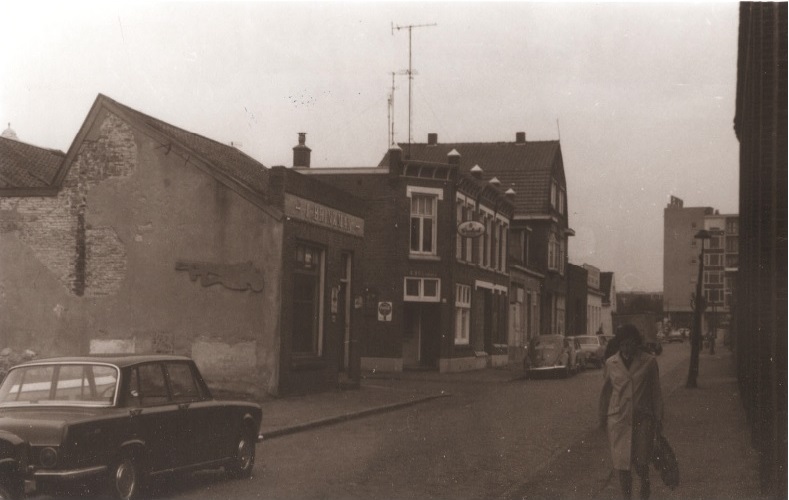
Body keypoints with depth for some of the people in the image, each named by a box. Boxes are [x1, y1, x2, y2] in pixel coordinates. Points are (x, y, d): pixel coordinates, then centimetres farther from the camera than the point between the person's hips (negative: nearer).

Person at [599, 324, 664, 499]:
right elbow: (605, 393, 12)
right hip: (618, 419, 1)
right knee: (622, 465, 2)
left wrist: (658, 419, 3)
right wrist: (603, 418, 16)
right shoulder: (610, 364, 3)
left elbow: (655, 392, 3)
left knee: (641, 463, -2)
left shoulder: (649, 361, -1)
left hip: (642, 419, -1)